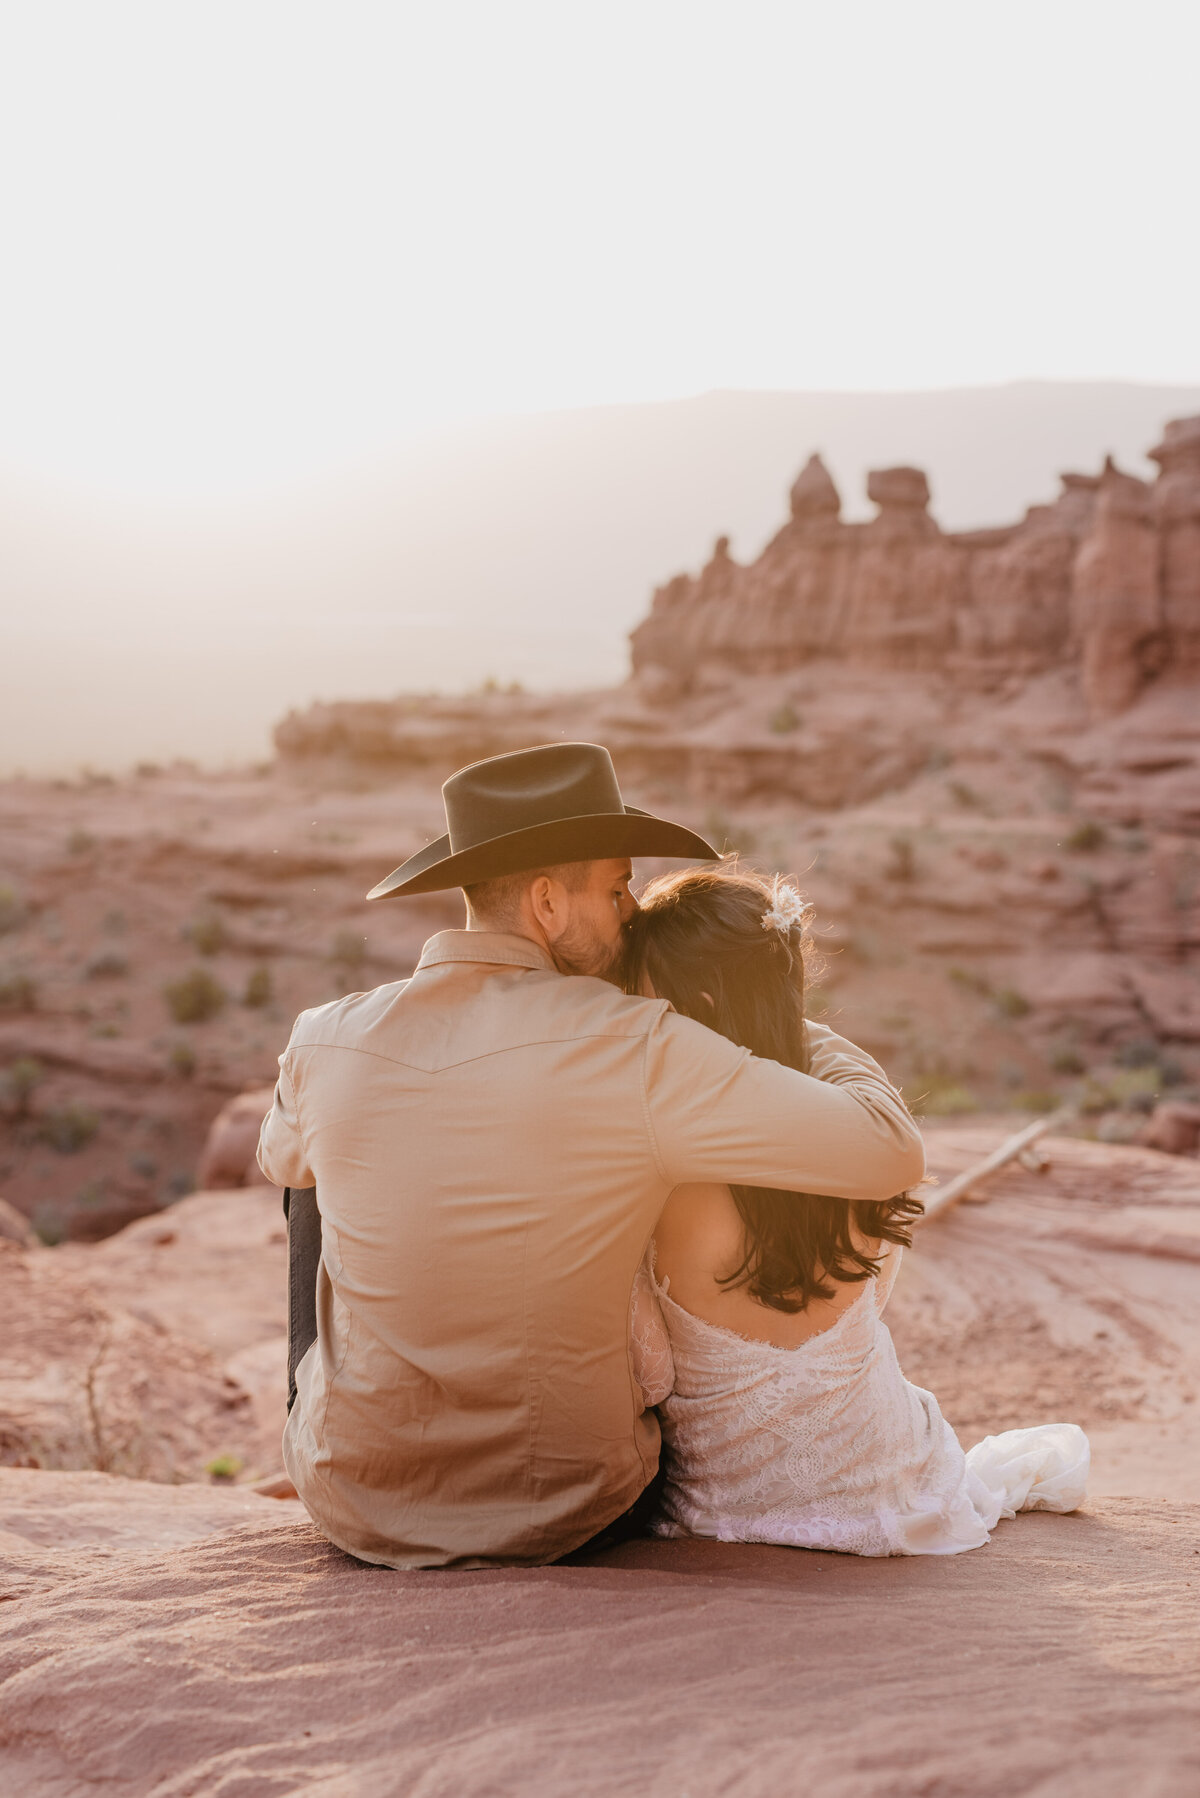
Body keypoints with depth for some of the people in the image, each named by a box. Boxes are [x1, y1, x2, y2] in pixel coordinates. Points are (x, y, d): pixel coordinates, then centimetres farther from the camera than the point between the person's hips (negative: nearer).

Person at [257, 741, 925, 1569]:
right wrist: (814, 1041, 3)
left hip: (357, 1506, 3)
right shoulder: (635, 1051, -22)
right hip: (558, 1513, -2)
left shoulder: (327, 1044, -10)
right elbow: (888, 1152, -18)